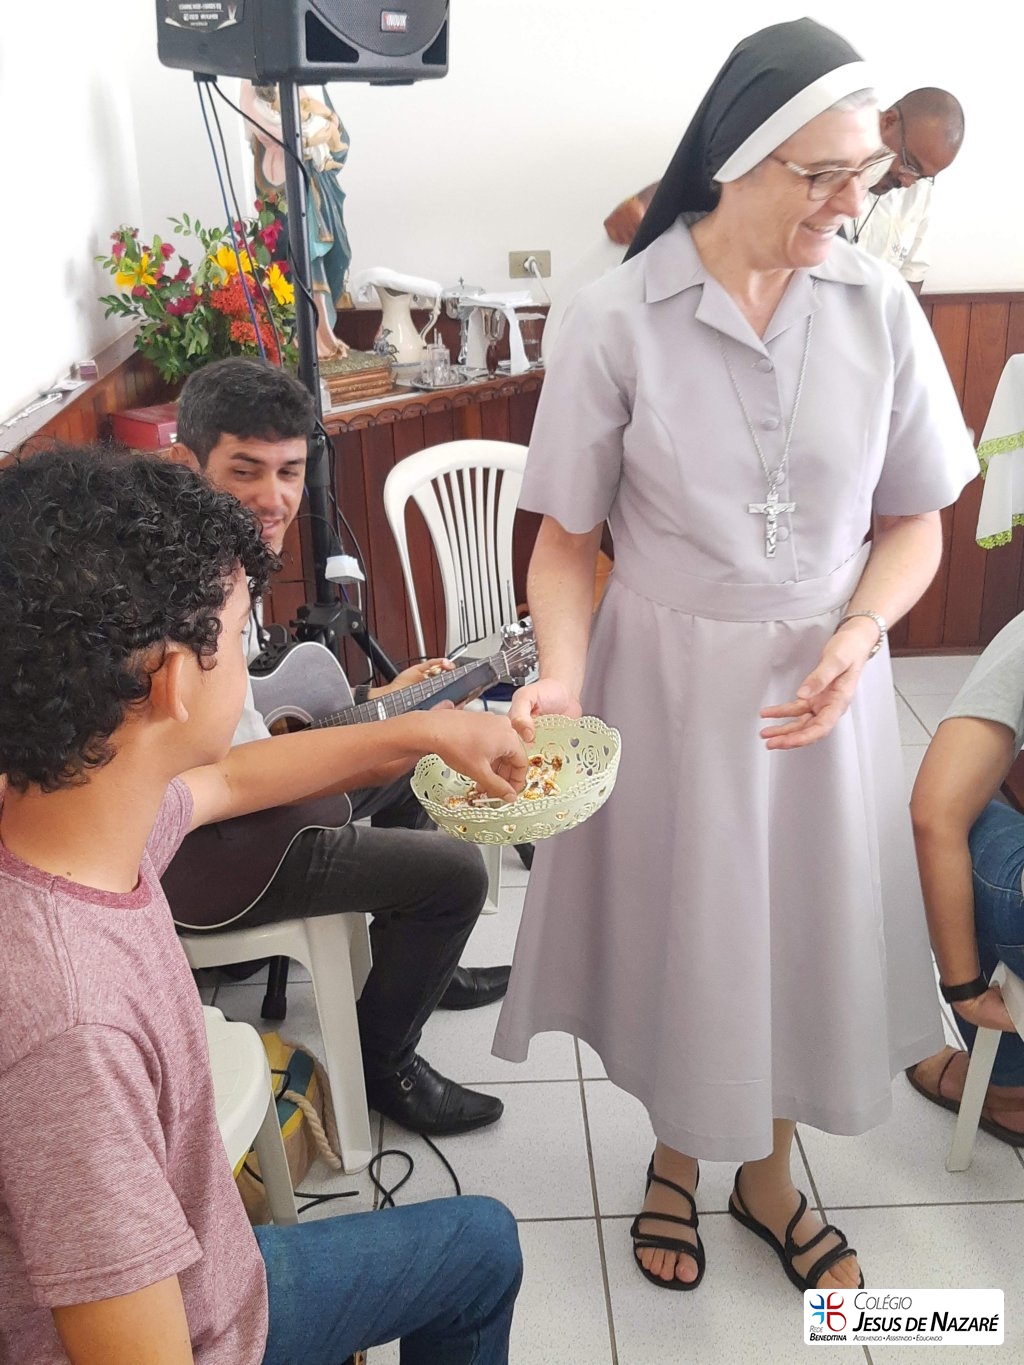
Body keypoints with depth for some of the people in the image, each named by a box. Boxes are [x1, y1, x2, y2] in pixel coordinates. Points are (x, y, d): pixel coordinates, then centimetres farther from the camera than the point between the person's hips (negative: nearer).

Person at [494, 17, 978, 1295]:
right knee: (678, 925, 13)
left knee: (807, 920, 16)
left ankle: (768, 1172, 44)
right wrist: (562, 673, -23)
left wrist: (853, 639, -17)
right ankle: (675, 1157, 44)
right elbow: (566, 537, -7)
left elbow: (914, 521, 0)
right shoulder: (616, 319, -13)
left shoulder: (878, 305, -6)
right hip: (668, 674, -2)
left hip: (824, 673, 3)